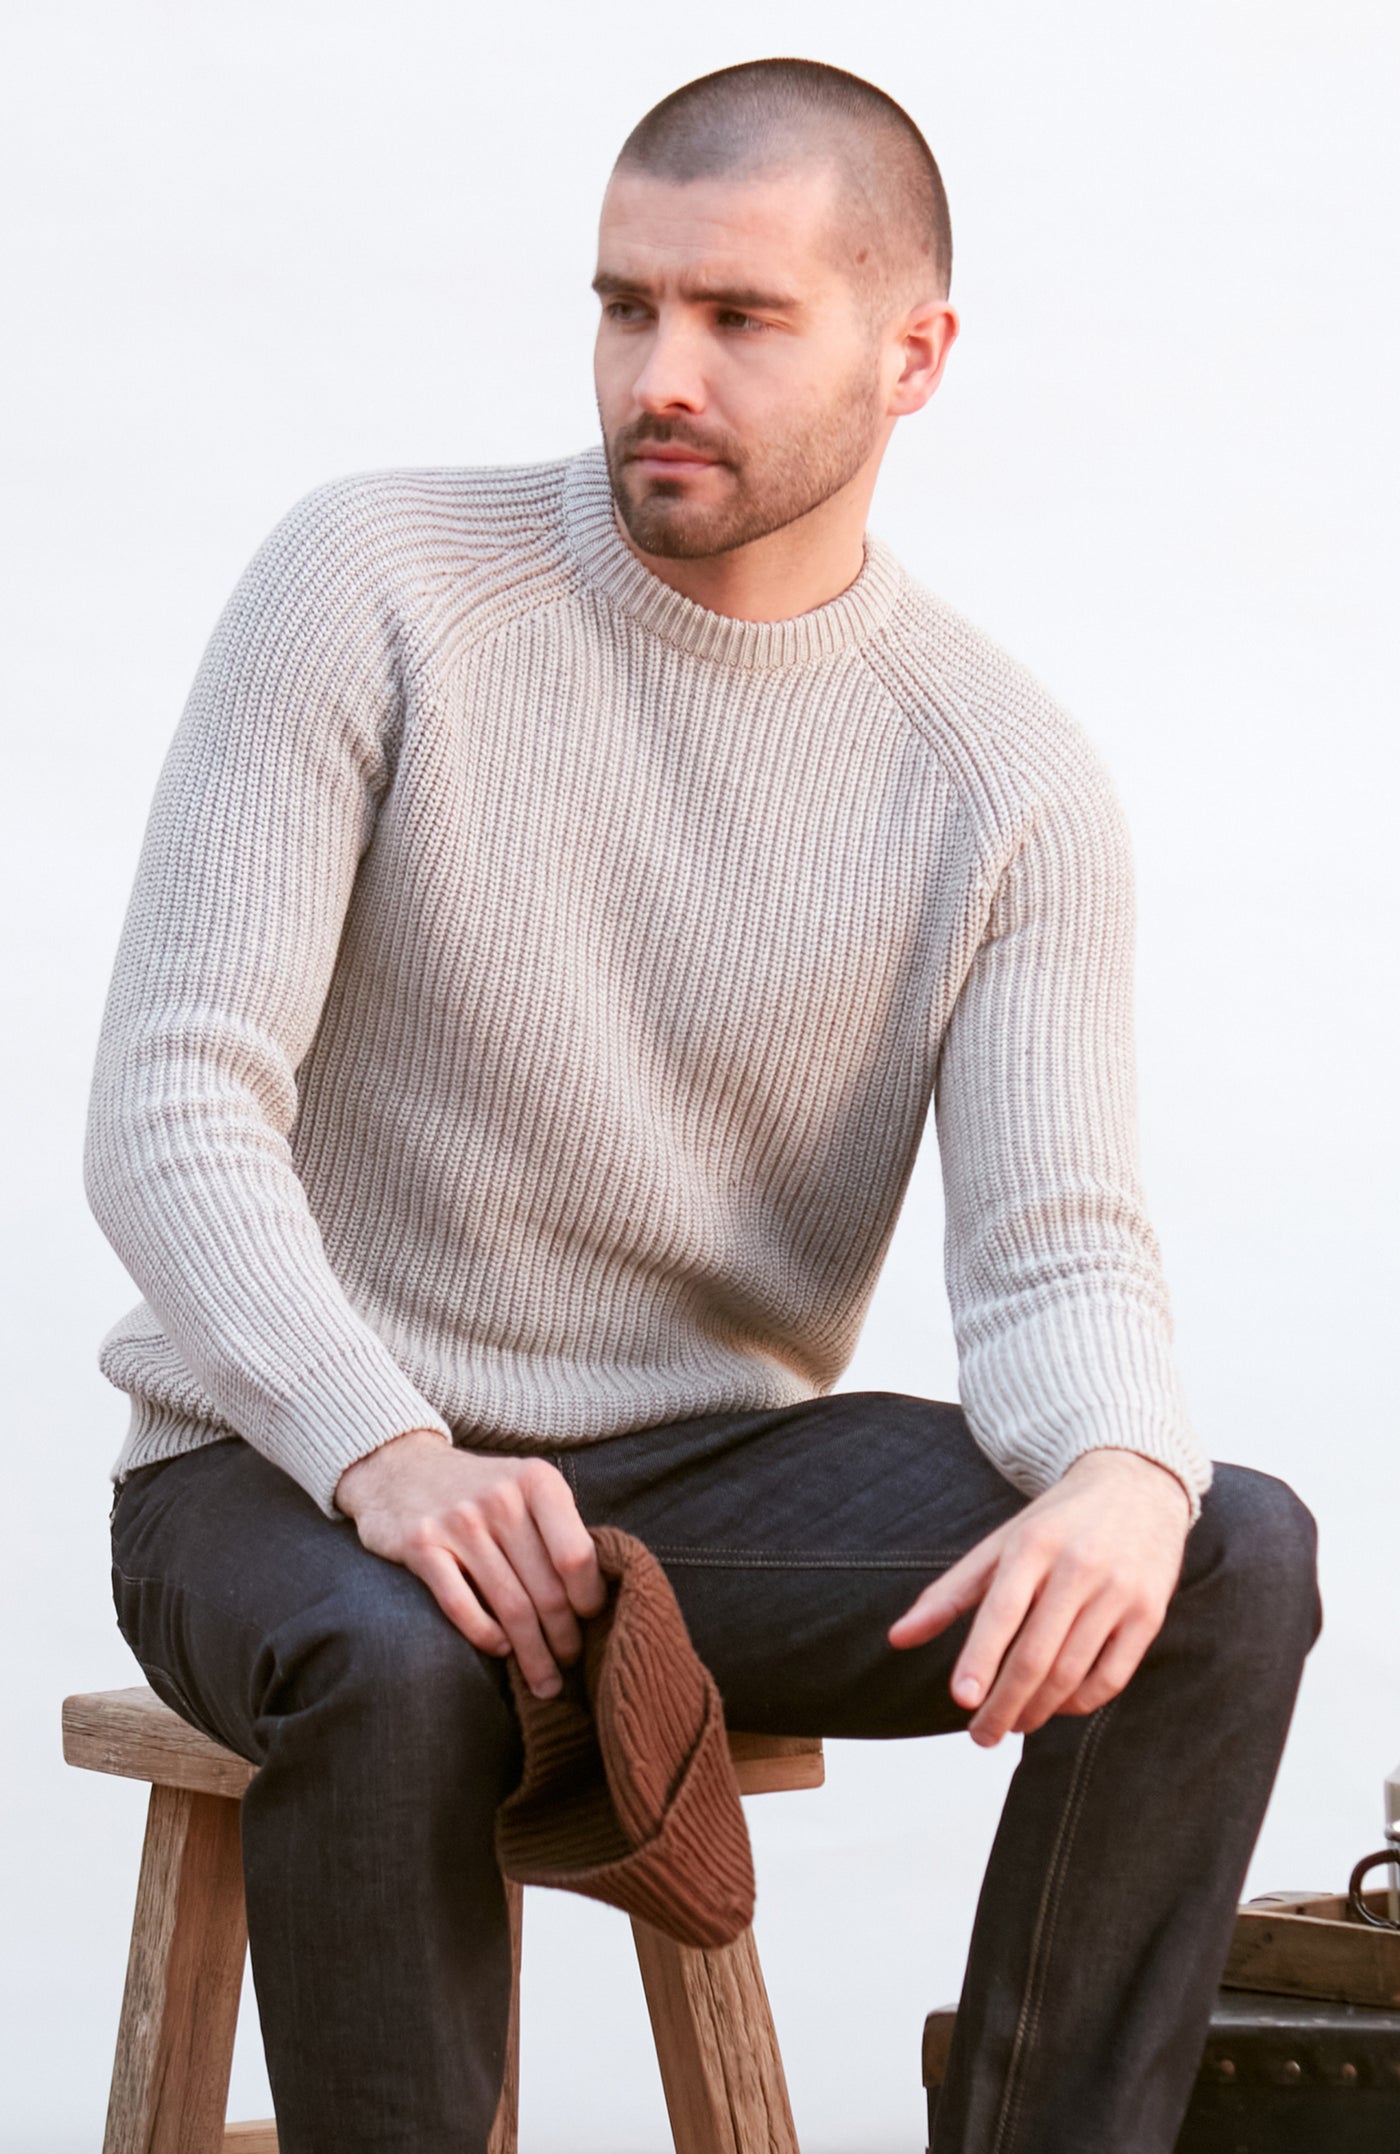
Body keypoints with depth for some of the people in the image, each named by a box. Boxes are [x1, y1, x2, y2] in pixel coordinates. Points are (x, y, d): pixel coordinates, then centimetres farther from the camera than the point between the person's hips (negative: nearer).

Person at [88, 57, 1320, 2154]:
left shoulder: (1012, 785, -3)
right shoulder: (378, 584, -10)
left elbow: (1057, 1254, -11)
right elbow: (171, 1114, -15)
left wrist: (1121, 1472, -37)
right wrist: (392, 1458, -34)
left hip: (714, 1471, 3)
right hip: (295, 1473, -3)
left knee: (1230, 1561, -21)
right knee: (397, 1671, -38)